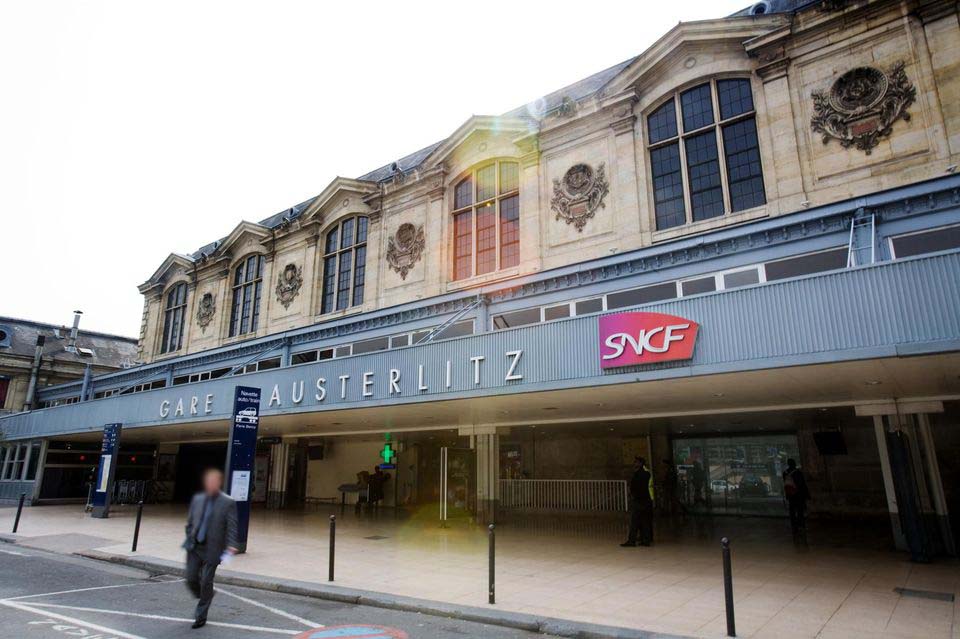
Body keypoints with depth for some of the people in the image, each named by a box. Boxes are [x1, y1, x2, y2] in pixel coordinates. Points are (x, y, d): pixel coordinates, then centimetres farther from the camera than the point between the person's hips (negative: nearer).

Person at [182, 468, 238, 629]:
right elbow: (190, 522, 15)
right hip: (194, 547, 4)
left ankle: (201, 617, 18)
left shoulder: (228, 503, -8)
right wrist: (189, 539, 8)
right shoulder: (197, 499, 6)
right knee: (191, 579, 6)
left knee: (206, 583, 0)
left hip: (212, 549, -4)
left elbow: (232, 527, -10)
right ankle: (204, 599, 37)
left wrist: (231, 546, -21)